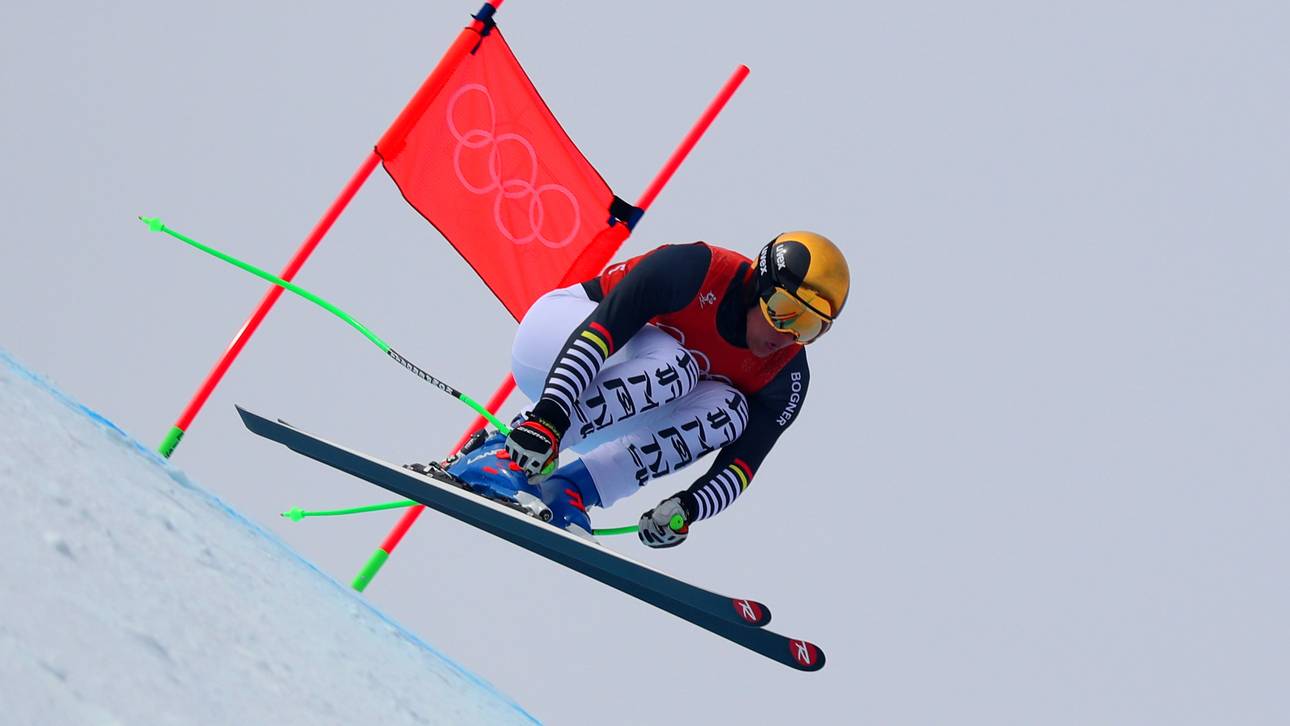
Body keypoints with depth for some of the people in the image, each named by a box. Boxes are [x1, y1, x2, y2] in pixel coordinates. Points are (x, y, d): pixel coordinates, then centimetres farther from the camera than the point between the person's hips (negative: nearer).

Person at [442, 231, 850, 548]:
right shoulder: (696, 270, -26)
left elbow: (740, 466, -14)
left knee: (729, 413, -20)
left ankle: (571, 487, -24)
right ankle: (502, 455, -34)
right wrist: (550, 415, -46)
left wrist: (686, 509, -34)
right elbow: (600, 330, -34)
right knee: (673, 367, -34)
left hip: (620, 415, 6)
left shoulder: (785, 378, -10)